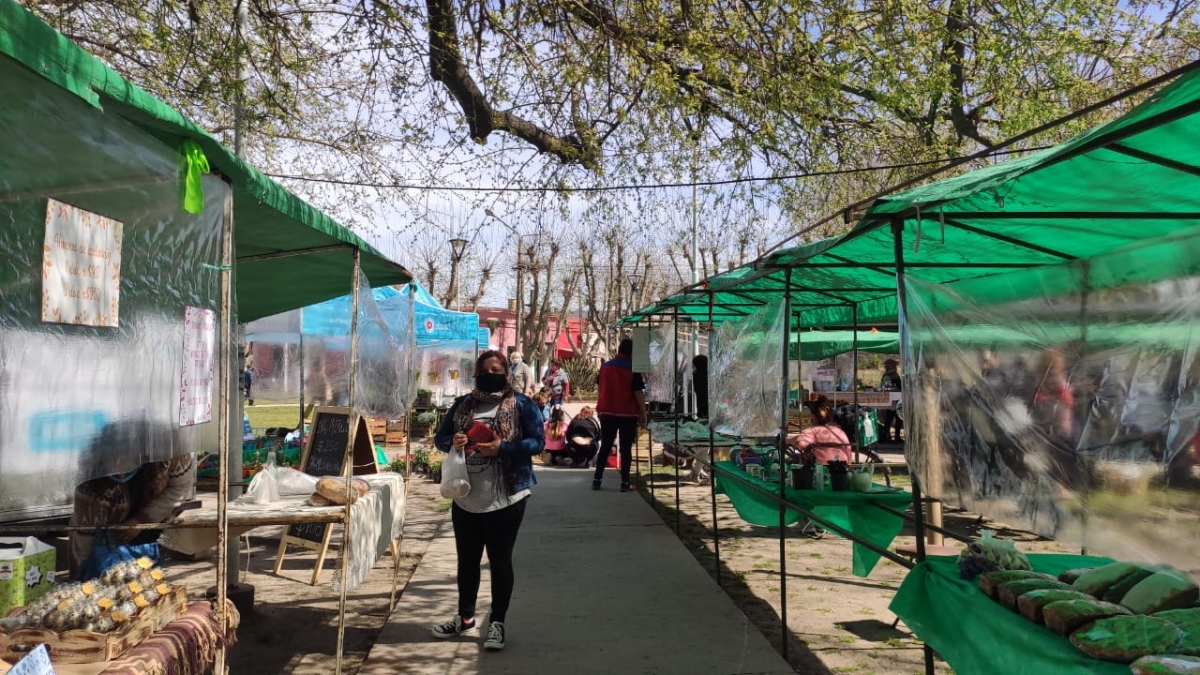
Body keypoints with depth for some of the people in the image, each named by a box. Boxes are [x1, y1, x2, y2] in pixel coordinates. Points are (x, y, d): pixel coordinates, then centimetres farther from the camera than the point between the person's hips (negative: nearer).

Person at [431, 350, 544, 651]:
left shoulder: (522, 405, -4)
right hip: (465, 498, 5)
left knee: (500, 560, 5)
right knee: (467, 560, 16)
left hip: (505, 499, -4)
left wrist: (502, 448, -22)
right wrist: (452, 442, -12)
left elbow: (537, 442, -8)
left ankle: (497, 623, 17)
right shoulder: (463, 404, 9)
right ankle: (465, 619, 32)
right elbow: (439, 437, 12)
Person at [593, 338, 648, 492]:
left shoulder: (605, 366, 7)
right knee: (626, 448, 1)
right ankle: (625, 482, 0)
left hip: (607, 412, 4)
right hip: (627, 413, -4)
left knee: (605, 446, 10)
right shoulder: (632, 369, -8)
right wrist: (643, 413, -5)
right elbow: (638, 393, -11)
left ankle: (597, 479, 6)